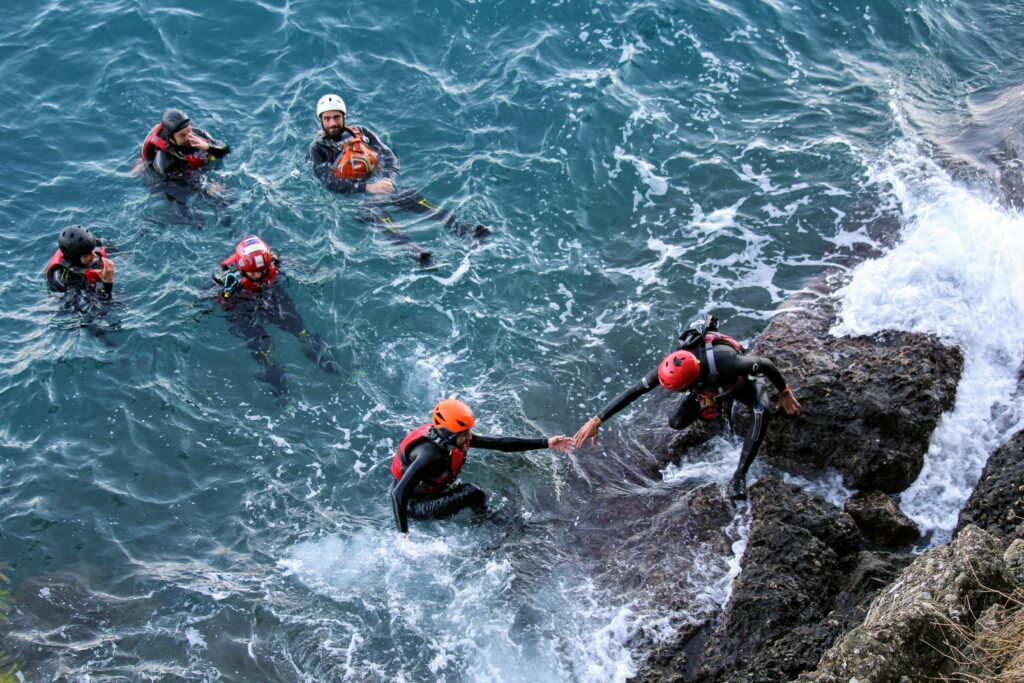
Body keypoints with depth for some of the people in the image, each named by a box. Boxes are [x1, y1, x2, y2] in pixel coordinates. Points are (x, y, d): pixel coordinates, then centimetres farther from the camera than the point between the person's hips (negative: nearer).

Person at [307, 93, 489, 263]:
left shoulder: (361, 133, 15)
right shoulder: (317, 148, 3)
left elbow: (390, 157, 9)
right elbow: (329, 182, -11)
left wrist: (388, 180, -13)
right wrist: (368, 188, -21)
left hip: (375, 185, 4)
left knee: (413, 197, -22)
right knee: (373, 212, -36)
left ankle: (466, 230, -36)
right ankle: (414, 251, -60)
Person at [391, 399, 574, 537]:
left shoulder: (458, 438, -12)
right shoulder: (429, 455, -36)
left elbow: (500, 443, -9)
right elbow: (398, 493, -38)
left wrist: (547, 443, -11)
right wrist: (403, 535, -43)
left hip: (437, 490, 8)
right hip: (415, 504, -8)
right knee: (473, 494, -23)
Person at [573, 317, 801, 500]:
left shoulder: (727, 363, -50)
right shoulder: (672, 367, -38)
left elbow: (765, 363, -31)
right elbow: (632, 392, -33)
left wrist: (784, 392, -17)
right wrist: (597, 420, -36)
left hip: (739, 382, -4)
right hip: (707, 386, 4)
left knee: (761, 411, -34)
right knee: (676, 423, -2)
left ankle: (739, 476, -24)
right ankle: (717, 405, 28)